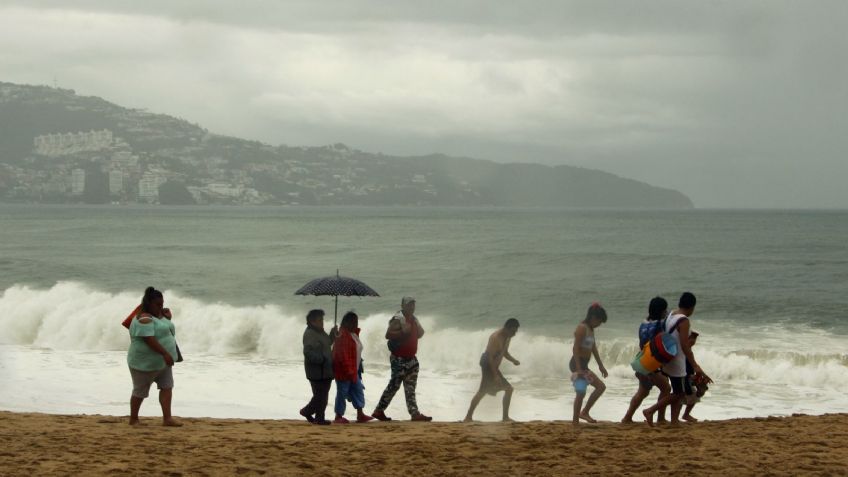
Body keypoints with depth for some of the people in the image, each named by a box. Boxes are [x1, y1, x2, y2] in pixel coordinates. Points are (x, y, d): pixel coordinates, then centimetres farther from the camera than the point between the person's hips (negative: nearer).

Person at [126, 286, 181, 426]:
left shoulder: (159, 315, 8)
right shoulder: (144, 319, -22)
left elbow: (167, 329, 20)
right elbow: (150, 339, -30)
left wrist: (168, 317, 0)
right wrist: (165, 353, -31)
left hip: (162, 362, 9)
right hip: (145, 362, -9)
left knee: (167, 387, 0)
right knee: (140, 391, 4)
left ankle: (167, 418, -3)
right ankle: (133, 419, 17)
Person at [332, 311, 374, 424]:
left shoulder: (353, 334, 12)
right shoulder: (343, 336, -19)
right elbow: (342, 355, -24)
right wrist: (348, 371, -26)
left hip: (353, 371, 10)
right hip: (344, 371, -10)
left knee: (358, 391, 8)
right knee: (342, 392, -1)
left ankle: (360, 415, 11)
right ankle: (338, 417, 7)